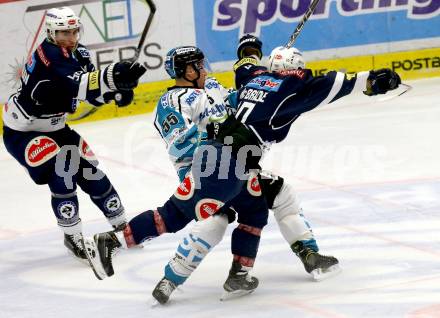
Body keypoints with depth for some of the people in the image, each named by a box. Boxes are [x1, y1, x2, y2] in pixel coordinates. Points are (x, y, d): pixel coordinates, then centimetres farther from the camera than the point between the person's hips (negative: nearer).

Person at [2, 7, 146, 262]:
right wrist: (113, 77, -58)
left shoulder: (79, 53, -1)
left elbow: (93, 90, 2)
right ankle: (72, 236, -9)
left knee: (89, 170, 7)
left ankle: (122, 226, 23)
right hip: (21, 132, -8)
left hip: (53, 128, 8)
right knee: (61, 172, -23)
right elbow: (78, 85, -42)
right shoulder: (49, 55, -28)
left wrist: (118, 90, -19)